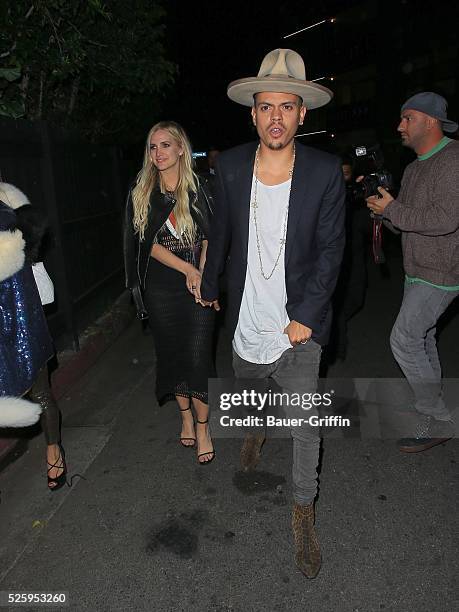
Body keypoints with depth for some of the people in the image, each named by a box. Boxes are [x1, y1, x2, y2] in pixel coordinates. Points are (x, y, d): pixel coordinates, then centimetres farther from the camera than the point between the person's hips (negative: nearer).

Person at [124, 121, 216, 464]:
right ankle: (186, 416, 33)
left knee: (198, 356, -4)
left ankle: (202, 428, 14)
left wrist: (201, 274, -13)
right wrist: (188, 269, -14)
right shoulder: (141, 193, 3)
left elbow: (209, 236, 2)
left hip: (198, 286, -2)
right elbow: (149, 243, -4)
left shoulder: (198, 189, 0)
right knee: (173, 354, 13)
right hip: (160, 290, 2)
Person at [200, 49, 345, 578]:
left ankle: (303, 514, 29)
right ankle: (255, 433, 63)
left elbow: (330, 250, -9)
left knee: (305, 428, 6)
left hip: (297, 327, -2)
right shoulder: (230, 166, -5)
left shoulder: (325, 171, -12)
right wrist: (209, 286, 15)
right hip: (245, 324, 3)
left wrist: (304, 316, -13)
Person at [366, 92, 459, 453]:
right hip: (417, 271, 10)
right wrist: (383, 207, -1)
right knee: (421, 339, 15)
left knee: (404, 339, -13)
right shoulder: (414, 168, 14)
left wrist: (391, 209, -19)